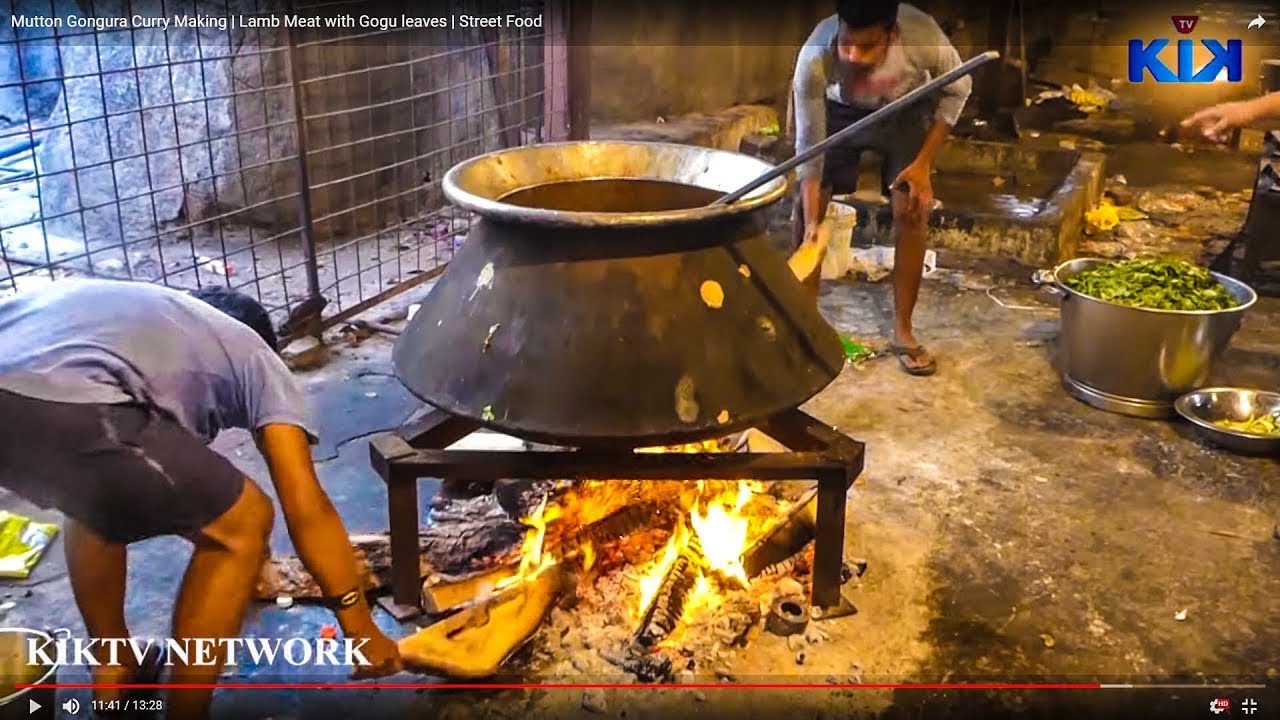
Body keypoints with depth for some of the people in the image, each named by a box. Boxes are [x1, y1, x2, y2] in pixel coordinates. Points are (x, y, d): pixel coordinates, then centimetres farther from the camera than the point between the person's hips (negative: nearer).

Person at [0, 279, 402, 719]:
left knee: (97, 499, 38)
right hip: (62, 409, -8)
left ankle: (114, 673, 45)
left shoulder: (142, 314, 41)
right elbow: (307, 509, 14)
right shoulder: (257, 358, 23)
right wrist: (361, 628, 22)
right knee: (241, 526, 13)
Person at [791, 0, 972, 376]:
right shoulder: (815, 58, -37)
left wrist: (923, 162, -18)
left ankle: (903, 331, 1)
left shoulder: (924, 37, -37)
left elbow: (957, 90, -15)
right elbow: (809, 144, -29)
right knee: (805, 205, -8)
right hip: (840, 111, 0)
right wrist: (811, 223, -33)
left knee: (912, 211, -11)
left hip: (906, 112, 0)